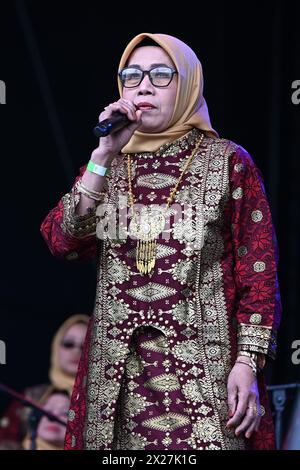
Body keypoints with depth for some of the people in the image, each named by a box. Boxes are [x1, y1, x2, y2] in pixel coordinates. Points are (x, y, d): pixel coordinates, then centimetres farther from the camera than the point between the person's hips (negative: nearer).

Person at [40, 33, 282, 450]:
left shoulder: (229, 162, 2)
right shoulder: (106, 164, 13)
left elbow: (258, 270, -2)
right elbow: (62, 243, -1)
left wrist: (248, 363, -11)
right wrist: (104, 156, -8)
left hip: (203, 368, -3)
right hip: (116, 370, 3)